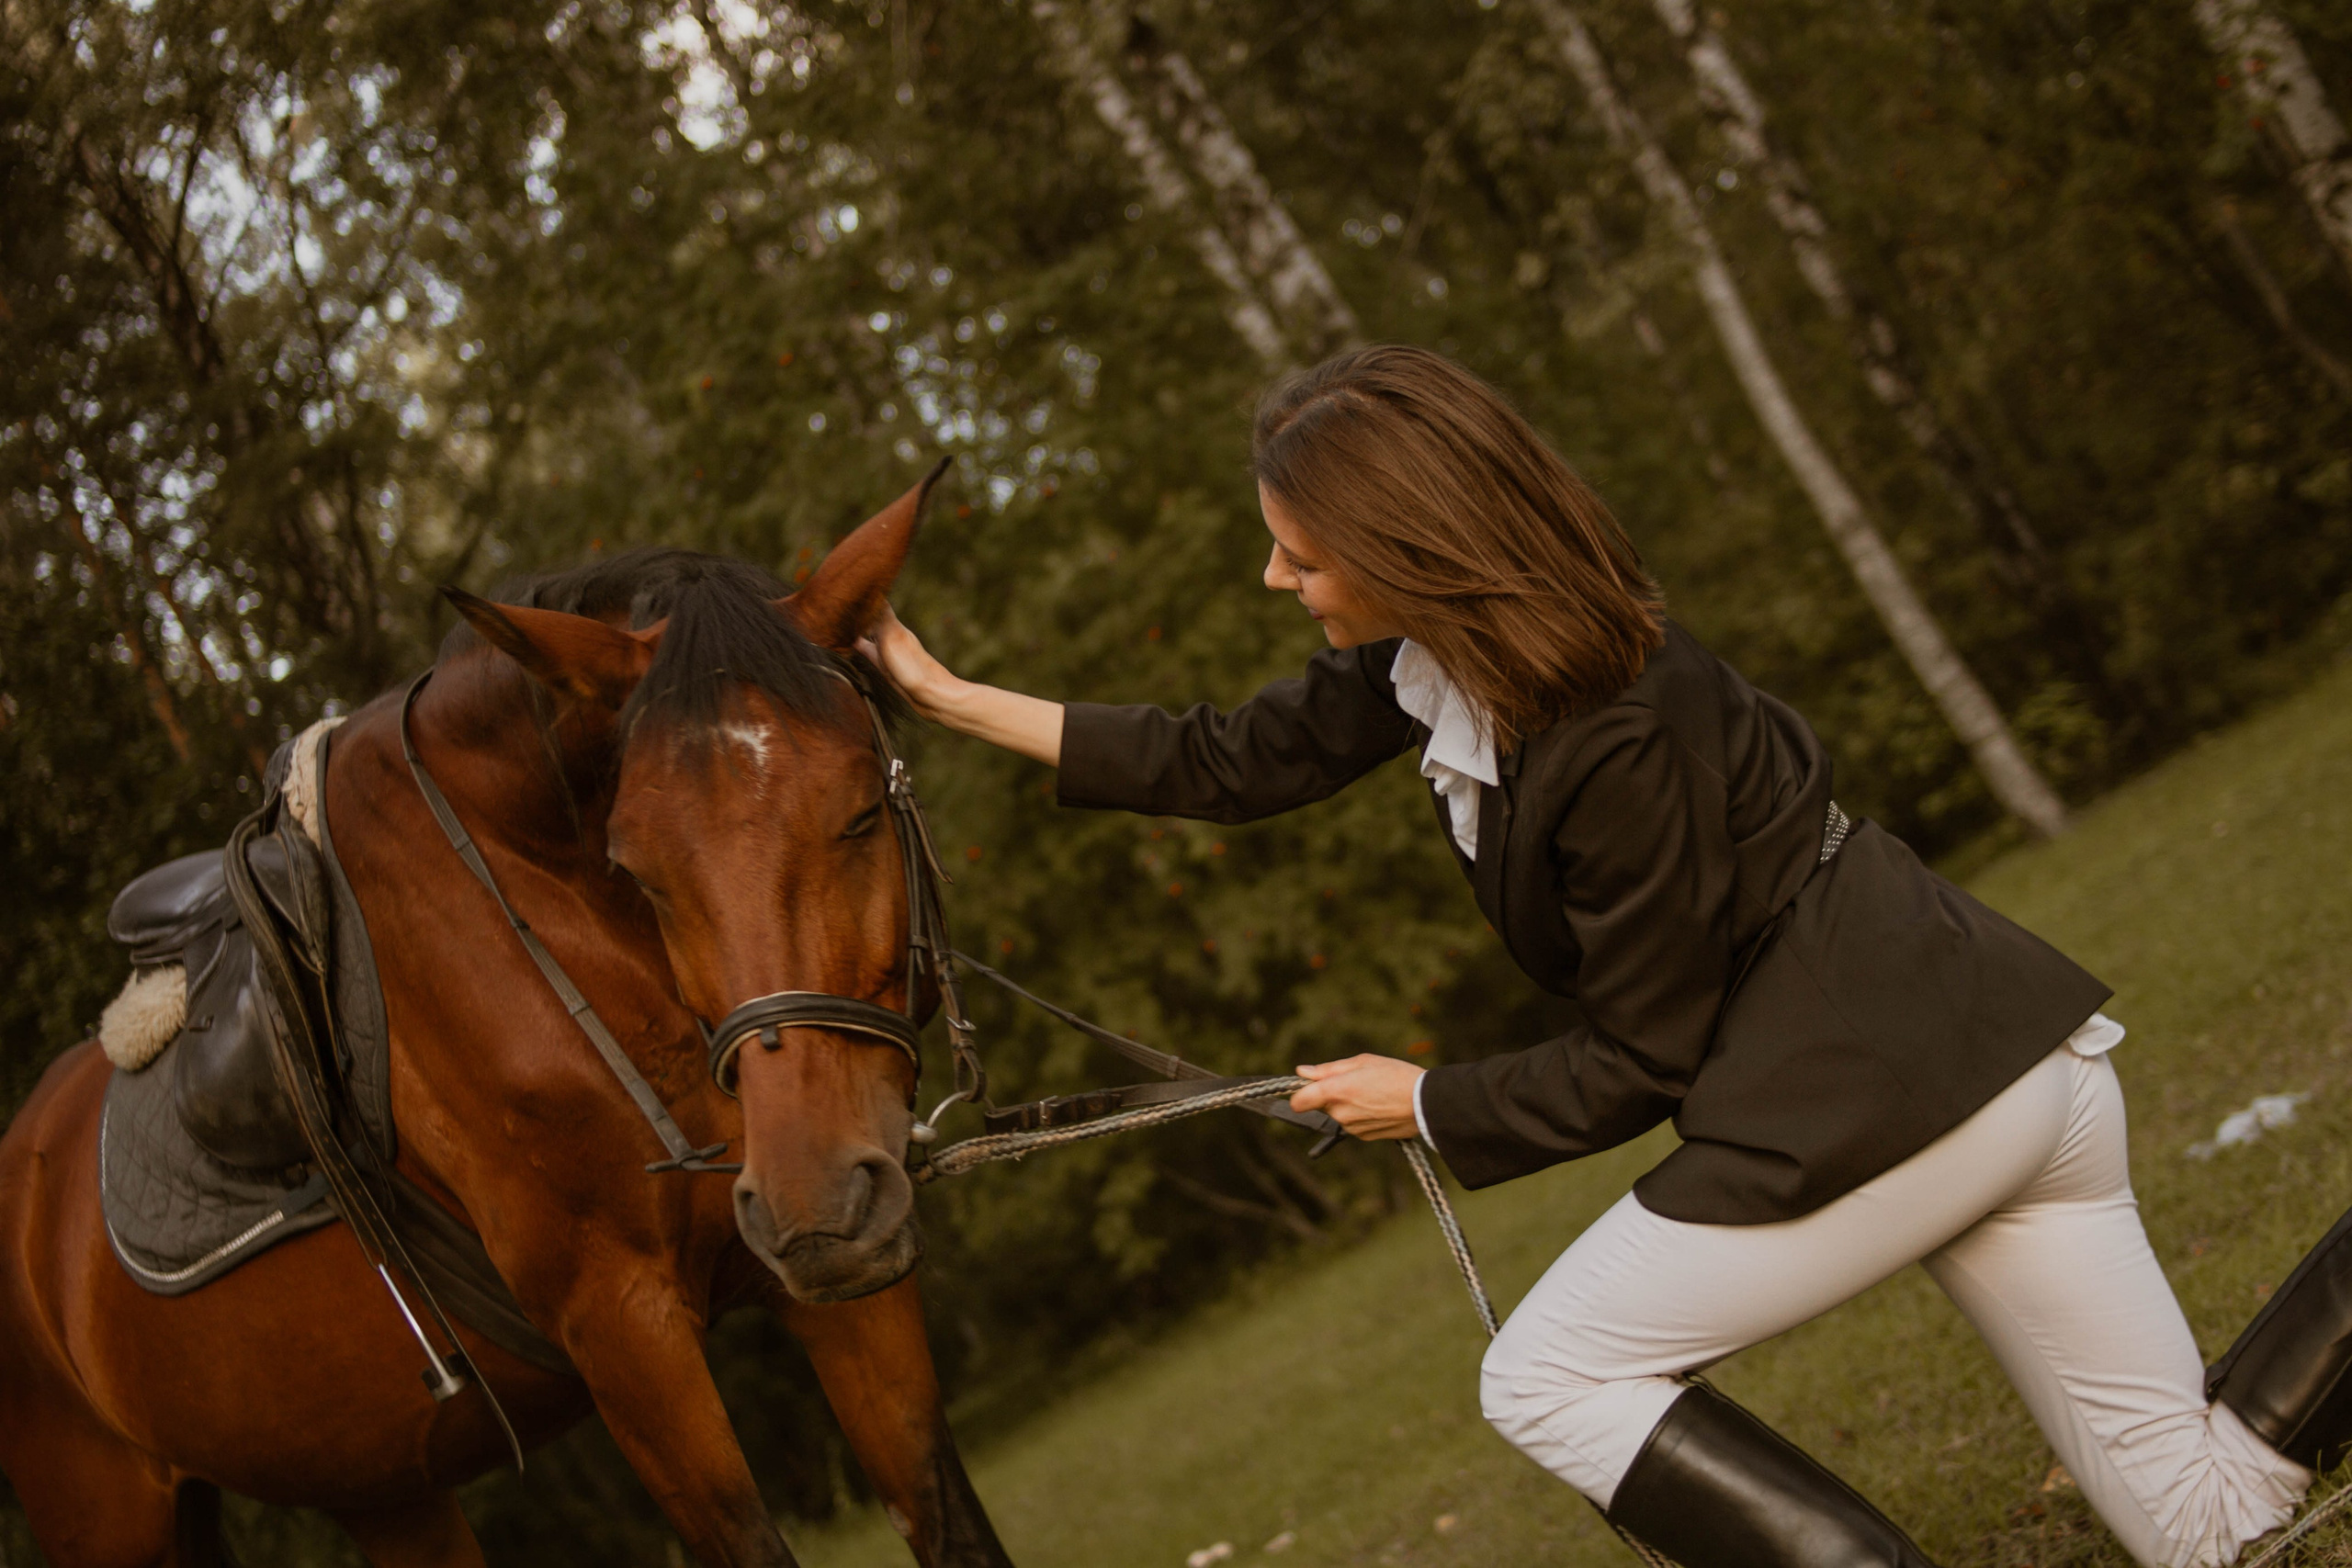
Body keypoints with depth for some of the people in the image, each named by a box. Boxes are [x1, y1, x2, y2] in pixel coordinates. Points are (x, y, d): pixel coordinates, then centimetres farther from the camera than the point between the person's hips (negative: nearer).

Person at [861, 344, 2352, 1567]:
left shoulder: (1622, 742, -23)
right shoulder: (1426, 652, 2)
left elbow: (1644, 1062, -14)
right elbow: (1229, 762, 14)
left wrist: (1427, 1103, 0)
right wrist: (955, 700, 14)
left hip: (1872, 1101, -10)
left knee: (1548, 1378, 4)